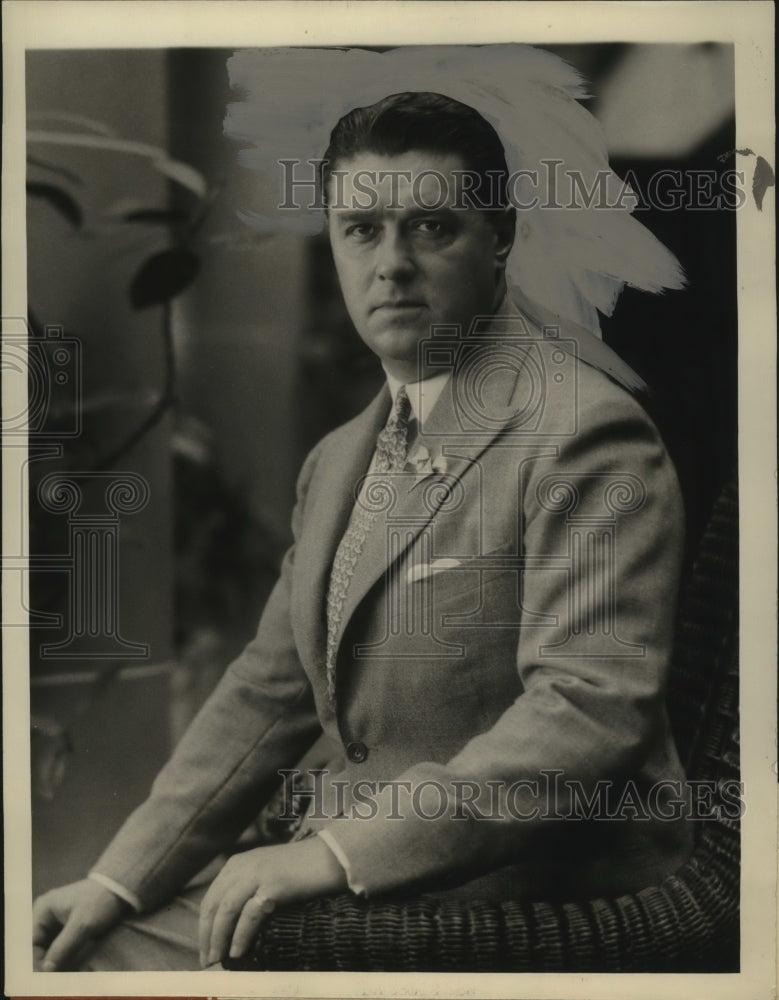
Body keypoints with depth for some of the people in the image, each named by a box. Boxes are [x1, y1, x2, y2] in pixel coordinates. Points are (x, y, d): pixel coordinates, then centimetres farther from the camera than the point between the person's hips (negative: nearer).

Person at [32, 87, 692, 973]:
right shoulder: (338, 460, 14)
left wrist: (338, 852, -25)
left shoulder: (584, 432, -14)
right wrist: (122, 877, 5)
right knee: (67, 950, 2)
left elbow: (590, 709, -23)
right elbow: (270, 691, 14)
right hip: (357, 884, 7)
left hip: (521, 898, -7)